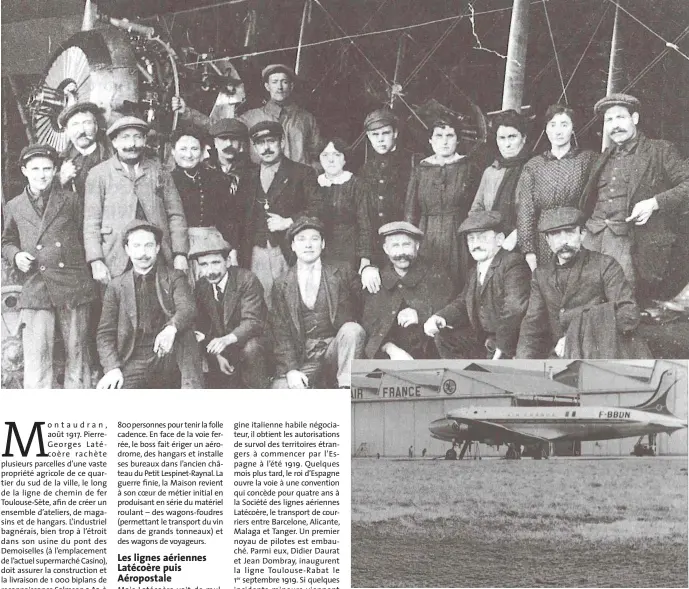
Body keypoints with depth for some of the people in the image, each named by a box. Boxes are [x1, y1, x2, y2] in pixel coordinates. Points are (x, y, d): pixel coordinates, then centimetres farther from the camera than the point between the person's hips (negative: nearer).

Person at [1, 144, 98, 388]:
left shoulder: (71, 200, 9)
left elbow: (85, 236, 11)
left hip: (72, 286, 0)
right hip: (35, 289, 0)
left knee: (76, 353, 5)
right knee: (36, 359, -7)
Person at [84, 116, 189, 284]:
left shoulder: (159, 171, 13)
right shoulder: (98, 174, 7)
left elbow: (176, 215, 10)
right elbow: (91, 222, 4)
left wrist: (180, 256, 0)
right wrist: (96, 262, -6)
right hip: (117, 262, -1)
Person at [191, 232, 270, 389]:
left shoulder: (246, 280, -19)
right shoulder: (201, 287, -3)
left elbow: (252, 322, -27)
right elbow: (203, 327, 2)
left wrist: (227, 340, -45)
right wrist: (217, 355, -13)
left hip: (251, 342, -5)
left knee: (250, 348, -37)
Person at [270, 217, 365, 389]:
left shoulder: (339, 275, 9)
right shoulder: (282, 285, 8)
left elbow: (346, 321, 6)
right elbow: (280, 332, 2)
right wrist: (290, 369, -12)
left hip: (334, 349, 2)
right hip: (302, 358, -1)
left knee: (354, 330, -31)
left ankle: (346, 392, -25)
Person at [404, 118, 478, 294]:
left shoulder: (468, 168, 4)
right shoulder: (420, 170, 9)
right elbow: (410, 213, 10)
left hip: (459, 241, -1)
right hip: (426, 243, 2)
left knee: (457, 292, -4)